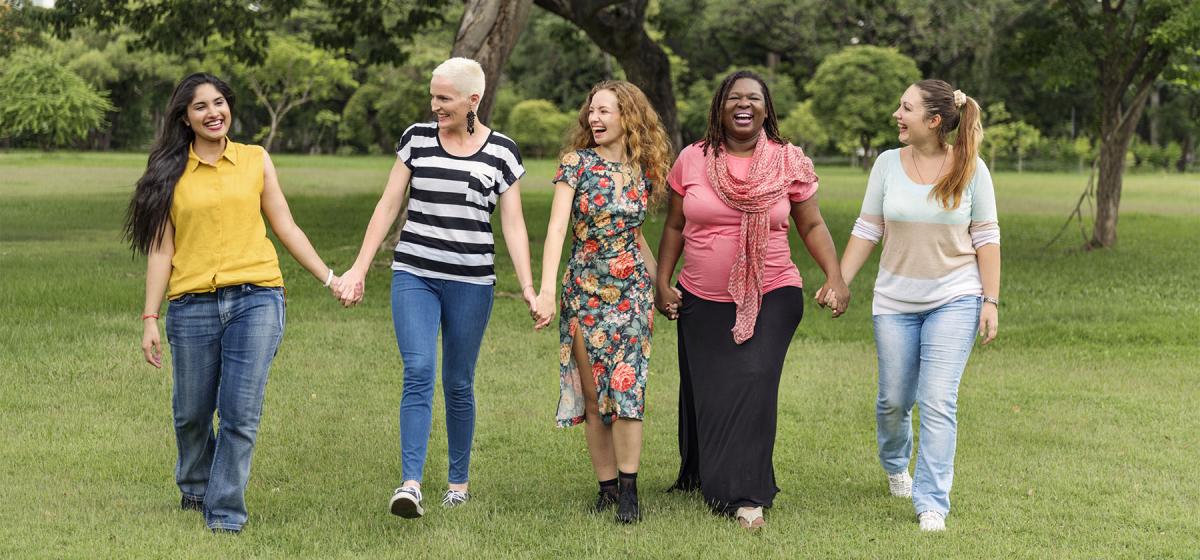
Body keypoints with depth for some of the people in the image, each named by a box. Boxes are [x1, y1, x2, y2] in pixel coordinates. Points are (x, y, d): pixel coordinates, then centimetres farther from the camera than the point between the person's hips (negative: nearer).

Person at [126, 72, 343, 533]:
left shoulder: (256, 160, 9)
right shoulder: (171, 174, 7)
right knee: (192, 412, 11)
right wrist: (150, 319, 1)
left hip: (256, 300, 0)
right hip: (192, 305, 1)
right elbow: (160, 250, 5)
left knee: (240, 413, -7)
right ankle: (195, 488, 38)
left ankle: (226, 511, 4)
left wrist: (329, 278, 8)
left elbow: (286, 228, 12)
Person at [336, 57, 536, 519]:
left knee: (458, 384, 7)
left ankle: (459, 480, 23)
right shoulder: (417, 138, 5)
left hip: (471, 281, 0)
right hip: (413, 275, 0)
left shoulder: (502, 151, 3)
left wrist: (527, 287, -6)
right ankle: (410, 485, -20)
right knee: (418, 372, -14)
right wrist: (359, 268, 2)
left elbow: (513, 224, 2)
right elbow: (388, 205, 7)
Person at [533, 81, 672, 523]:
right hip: (583, 291, -1)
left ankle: (629, 490, -3)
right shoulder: (577, 162, -4)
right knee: (592, 394, 3)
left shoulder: (643, 173, 5)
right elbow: (557, 228, -13)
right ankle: (607, 486, 13)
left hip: (631, 291, 1)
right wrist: (546, 290, -23)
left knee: (626, 387, -10)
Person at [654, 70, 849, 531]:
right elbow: (675, 227, 9)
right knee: (705, 393, 9)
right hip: (702, 302, 2)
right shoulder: (692, 160, 2)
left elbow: (812, 226, 5)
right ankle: (700, 475, 33)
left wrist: (835, 277, -7)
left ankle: (745, 496, -11)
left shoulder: (788, 161, 0)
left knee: (754, 381, -17)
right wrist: (662, 282, 3)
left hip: (771, 298, -2)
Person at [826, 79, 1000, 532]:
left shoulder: (970, 169, -5)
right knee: (894, 400, 11)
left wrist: (991, 300, -6)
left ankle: (932, 504, -3)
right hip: (895, 301, 2)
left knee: (938, 403, -9)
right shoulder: (888, 164, -1)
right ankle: (895, 465, 42)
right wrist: (839, 283, 0)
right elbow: (867, 230, 4)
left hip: (954, 299, -2)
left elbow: (986, 238, -2)